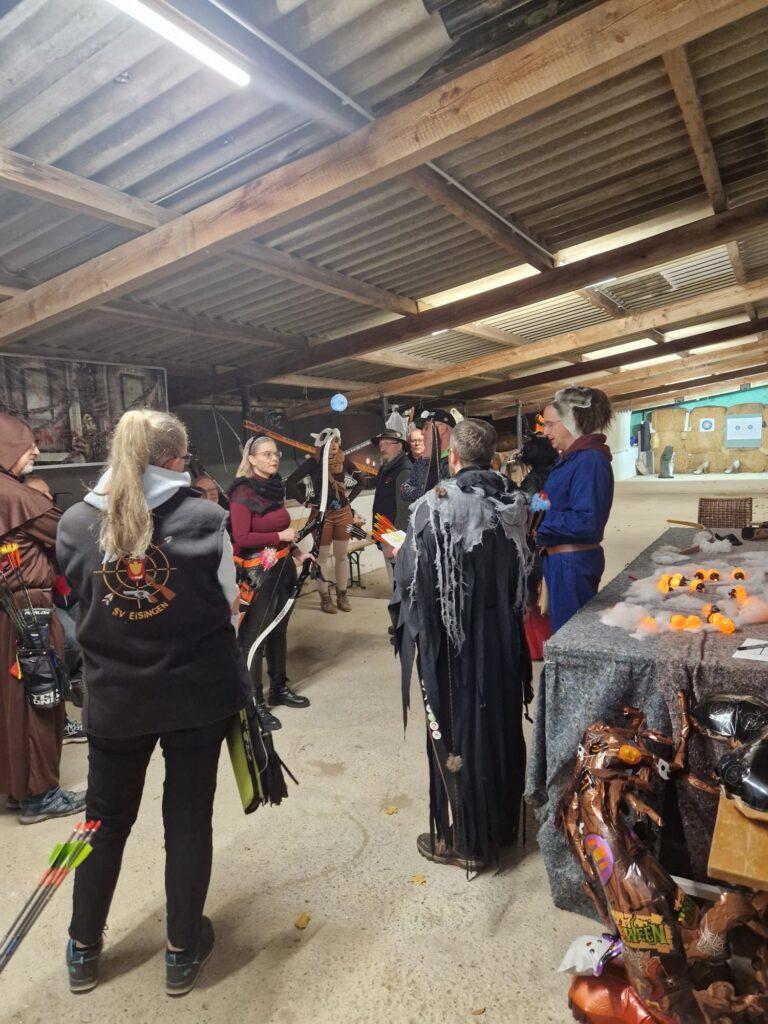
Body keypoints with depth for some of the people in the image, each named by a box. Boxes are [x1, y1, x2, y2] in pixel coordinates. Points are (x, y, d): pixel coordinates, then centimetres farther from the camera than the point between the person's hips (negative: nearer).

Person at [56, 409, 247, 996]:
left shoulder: (76, 523, -7)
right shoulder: (205, 518, -14)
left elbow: (82, 601, 7)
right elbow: (229, 604, -5)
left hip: (115, 698, 2)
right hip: (197, 694, -2)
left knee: (106, 820, 22)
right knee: (188, 819, 15)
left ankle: (83, 950, 42)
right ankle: (183, 952, 33)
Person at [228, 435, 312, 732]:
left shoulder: (276, 487, 10)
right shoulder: (243, 492, -13)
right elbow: (241, 538, -21)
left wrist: (296, 552, 9)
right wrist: (279, 536, -16)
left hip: (283, 567, 8)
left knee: (279, 630, 17)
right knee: (254, 635, 1)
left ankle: (279, 688, 31)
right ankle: (254, 702, 11)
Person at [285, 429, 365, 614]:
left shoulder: (344, 460, 0)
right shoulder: (314, 462, -11)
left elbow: (361, 480, 14)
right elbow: (290, 483, -14)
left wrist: (350, 498, 6)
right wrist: (305, 501, -12)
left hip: (343, 512, 4)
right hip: (322, 514, -3)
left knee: (341, 555, 10)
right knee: (322, 557, 5)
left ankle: (342, 595, 20)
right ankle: (325, 597, 14)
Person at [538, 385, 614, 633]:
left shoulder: (590, 460, -19)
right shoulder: (570, 457, 11)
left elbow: (586, 521, -26)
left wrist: (537, 523, -19)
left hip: (573, 563, -9)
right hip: (562, 559, 9)